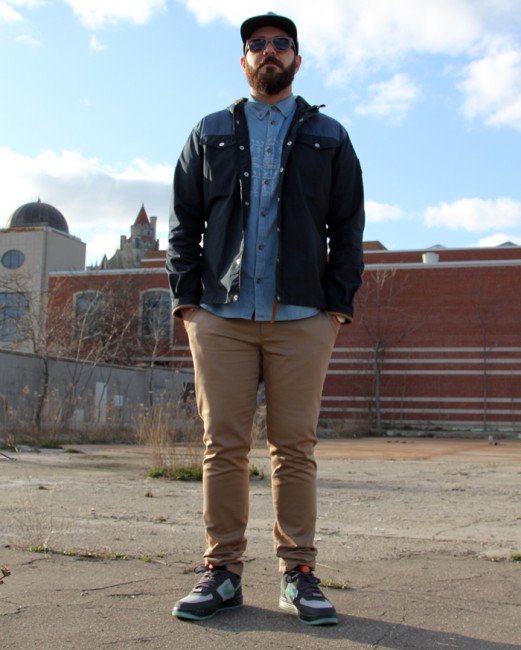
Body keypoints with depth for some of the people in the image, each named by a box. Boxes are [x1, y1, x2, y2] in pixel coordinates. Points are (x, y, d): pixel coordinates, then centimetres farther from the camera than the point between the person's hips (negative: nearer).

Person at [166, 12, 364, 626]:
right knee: (223, 445, -1)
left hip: (302, 317, 0)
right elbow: (183, 222, 13)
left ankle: (297, 574, 7)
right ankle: (222, 570, 7)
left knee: (295, 447, 0)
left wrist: (340, 303, 0)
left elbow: (348, 226, 11)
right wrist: (185, 297, 1)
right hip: (221, 315, 1)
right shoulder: (210, 133, 18)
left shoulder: (328, 137, 17)